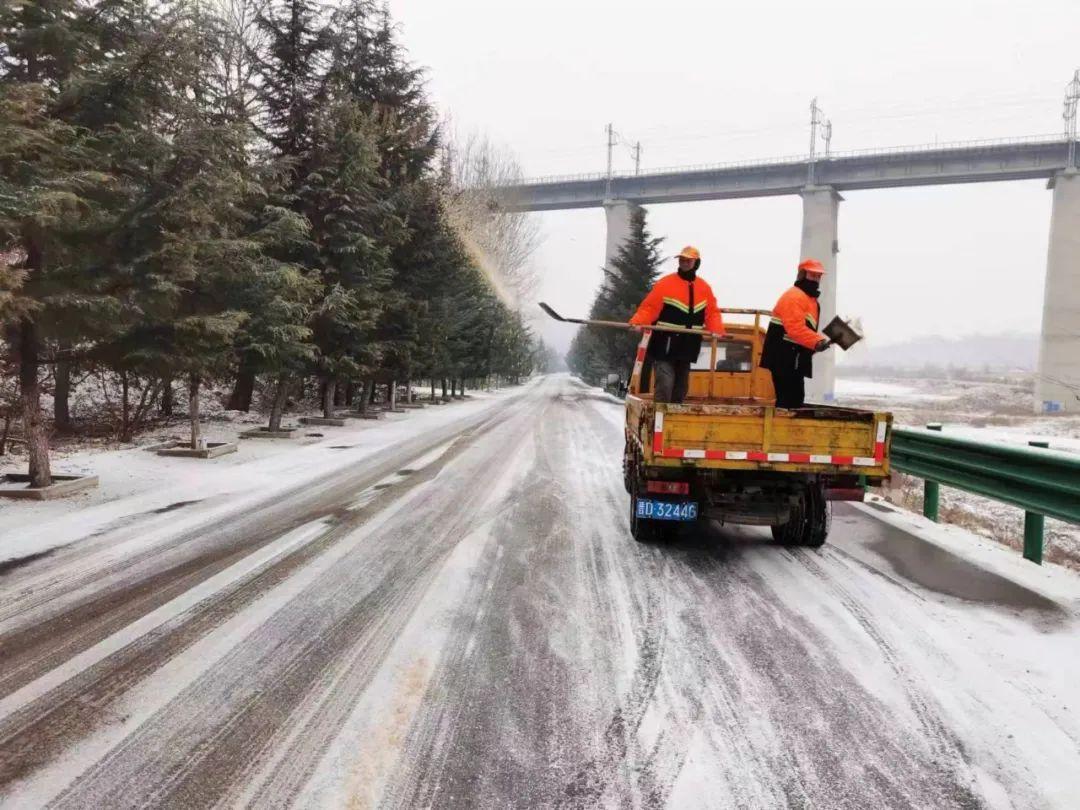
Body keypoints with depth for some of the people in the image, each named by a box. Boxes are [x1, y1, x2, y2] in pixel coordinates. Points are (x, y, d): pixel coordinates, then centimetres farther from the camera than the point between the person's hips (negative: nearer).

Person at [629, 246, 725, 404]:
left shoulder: (704, 288, 9)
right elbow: (649, 307, -11)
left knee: (681, 387, 15)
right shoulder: (665, 283, -7)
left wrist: (717, 331, -8)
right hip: (664, 345, -6)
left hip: (687, 347, 6)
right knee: (665, 384, -16)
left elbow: (712, 312, 9)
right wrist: (638, 323, -28)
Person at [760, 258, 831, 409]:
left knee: (795, 399, 11)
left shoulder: (810, 299, 23)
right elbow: (795, 328, -26)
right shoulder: (794, 296, -12)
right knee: (788, 401, -12)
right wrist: (818, 342, -35)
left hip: (794, 360, 11)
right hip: (784, 359, -11)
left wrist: (819, 342, 10)